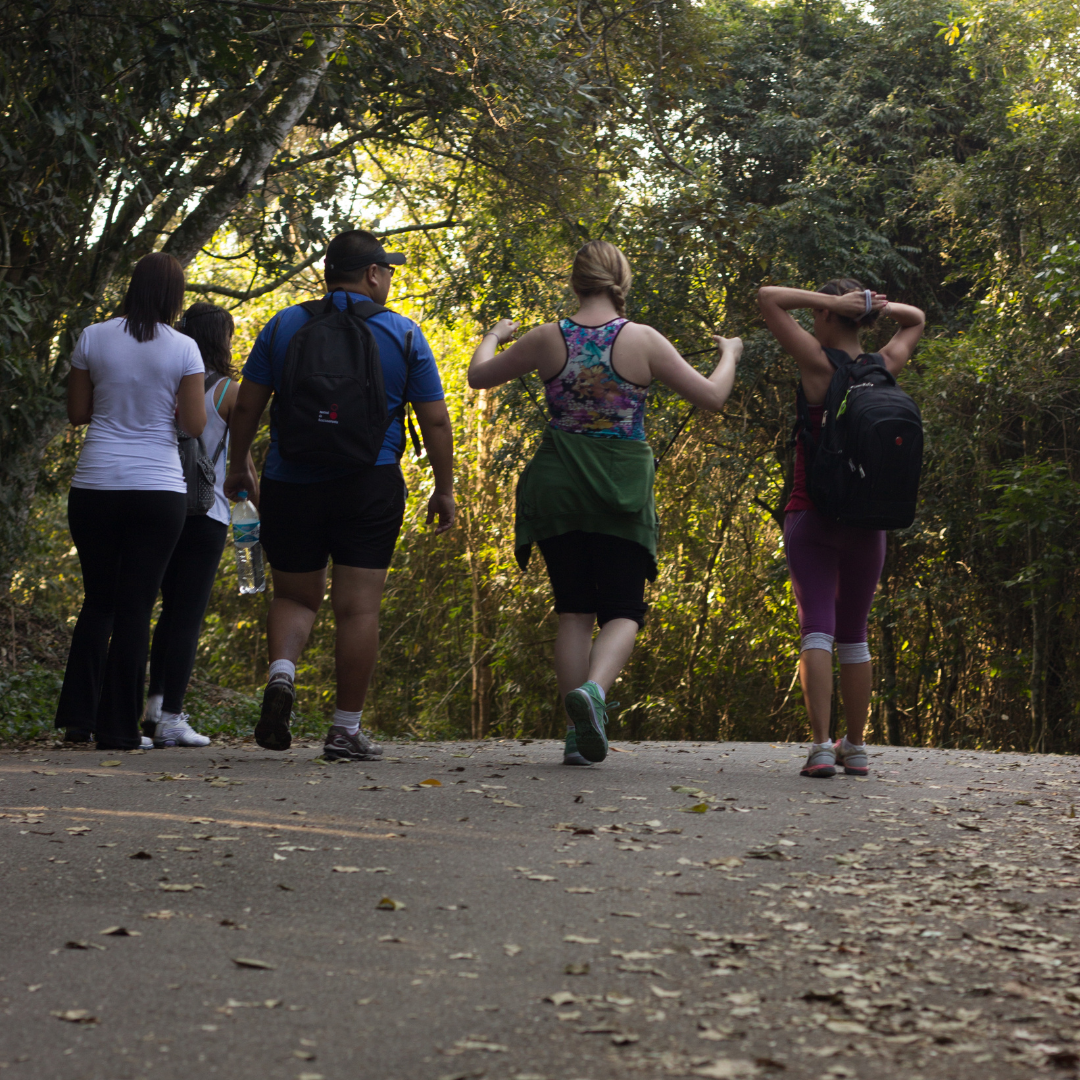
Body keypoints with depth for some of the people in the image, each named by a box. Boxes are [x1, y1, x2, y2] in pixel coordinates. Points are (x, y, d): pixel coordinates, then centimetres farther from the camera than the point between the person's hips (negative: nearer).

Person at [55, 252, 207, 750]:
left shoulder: (94, 338, 1)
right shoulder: (183, 349, -4)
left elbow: (77, 412, 7)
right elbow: (194, 424, -3)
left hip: (95, 486, 2)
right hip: (159, 490, -2)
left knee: (97, 601, 15)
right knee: (135, 606, 3)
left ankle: (78, 717, 7)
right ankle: (119, 727, 3)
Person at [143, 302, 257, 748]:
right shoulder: (227, 392, -7)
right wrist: (262, 508, 8)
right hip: (205, 512, -5)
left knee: (171, 610, 18)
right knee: (189, 615, -2)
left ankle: (155, 706, 16)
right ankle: (171, 718, -3)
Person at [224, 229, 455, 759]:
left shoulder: (284, 325, 5)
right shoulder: (403, 335, 2)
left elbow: (246, 406, 5)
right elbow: (435, 421, 2)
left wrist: (238, 466, 18)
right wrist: (444, 489, 11)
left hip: (289, 482, 2)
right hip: (370, 486, -2)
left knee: (294, 595, 17)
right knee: (358, 605, 1)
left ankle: (281, 673, -10)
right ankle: (346, 730, 0)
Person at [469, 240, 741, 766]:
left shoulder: (548, 339, -2)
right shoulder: (642, 340, -7)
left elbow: (479, 376, 12)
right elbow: (711, 396, -2)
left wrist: (493, 337, 33)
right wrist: (729, 355, 18)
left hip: (558, 486, 2)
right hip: (622, 488, -2)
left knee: (574, 610, 11)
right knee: (623, 610, 6)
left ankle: (578, 733, 8)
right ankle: (593, 688, -24)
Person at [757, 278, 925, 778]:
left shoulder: (818, 362, -9)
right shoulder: (884, 367, 4)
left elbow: (769, 297, -8)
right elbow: (916, 320, 25)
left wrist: (834, 301, -7)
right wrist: (877, 306, 6)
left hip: (812, 512, -4)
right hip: (868, 520, 4)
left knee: (817, 627, -8)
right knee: (854, 633, 15)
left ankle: (821, 745, -20)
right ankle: (855, 748, 20)